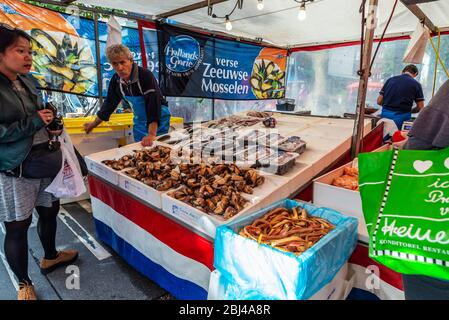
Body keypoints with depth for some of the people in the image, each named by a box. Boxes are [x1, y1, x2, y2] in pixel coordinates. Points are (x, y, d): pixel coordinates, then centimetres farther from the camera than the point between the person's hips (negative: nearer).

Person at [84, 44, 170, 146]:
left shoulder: (146, 76, -26)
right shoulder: (116, 80, -6)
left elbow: (153, 104, -35)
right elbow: (109, 103, 8)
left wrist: (151, 135, -45)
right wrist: (94, 124, 18)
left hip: (158, 120, -6)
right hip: (139, 121, 6)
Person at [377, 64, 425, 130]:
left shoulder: (391, 79, 9)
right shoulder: (416, 84, 3)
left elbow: (379, 101, 8)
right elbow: (420, 107, 3)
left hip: (385, 114, 3)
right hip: (402, 116, -3)